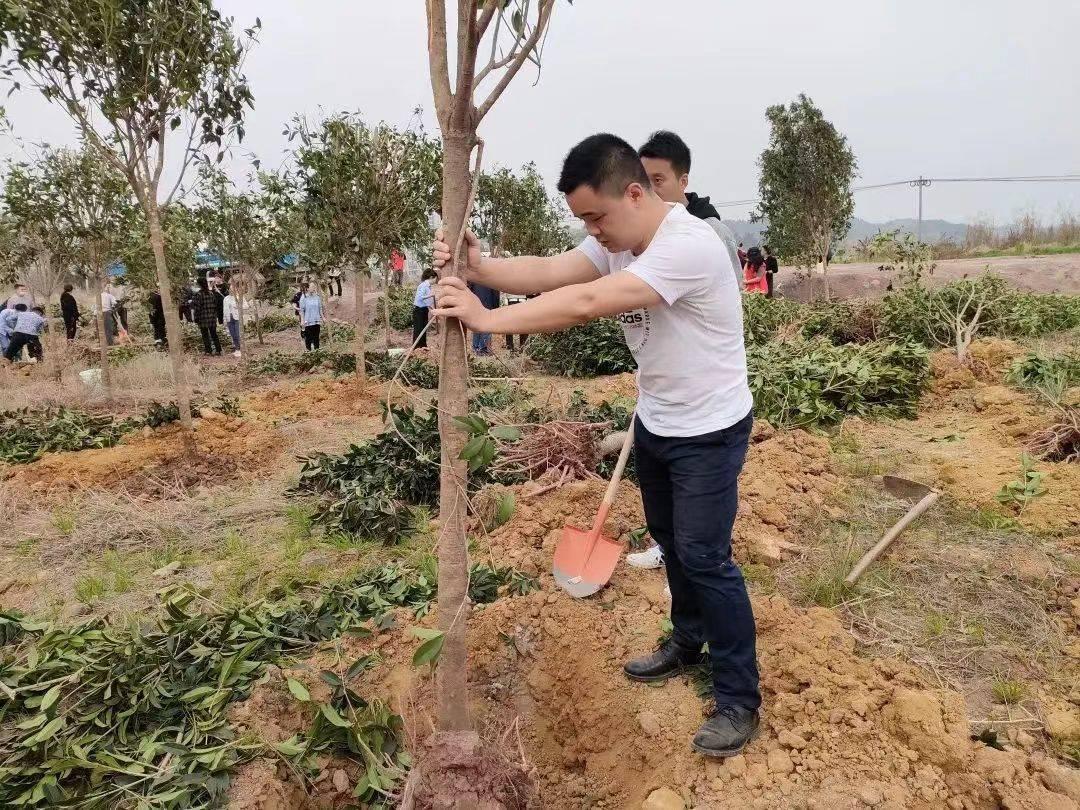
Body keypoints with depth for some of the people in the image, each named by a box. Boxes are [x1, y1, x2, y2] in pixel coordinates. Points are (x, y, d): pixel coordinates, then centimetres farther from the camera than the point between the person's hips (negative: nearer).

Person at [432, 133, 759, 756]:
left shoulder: (688, 245, -30)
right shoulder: (615, 242, 0)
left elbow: (584, 304, -37)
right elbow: (546, 272, -12)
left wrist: (488, 319, -33)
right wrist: (479, 269, -28)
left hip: (710, 431, -9)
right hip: (655, 423, 9)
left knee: (705, 556, -4)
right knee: (671, 541, 20)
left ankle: (739, 700, 13)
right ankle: (687, 644, 42)